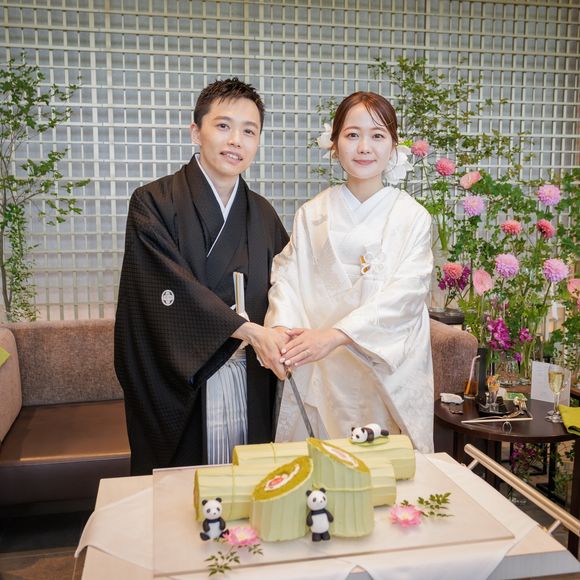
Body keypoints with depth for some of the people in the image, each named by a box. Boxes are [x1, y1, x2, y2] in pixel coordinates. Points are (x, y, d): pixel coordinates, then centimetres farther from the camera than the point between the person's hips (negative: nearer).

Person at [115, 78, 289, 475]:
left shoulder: (263, 215, 8)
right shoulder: (154, 203, -6)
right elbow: (175, 293, -15)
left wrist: (277, 340, -6)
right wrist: (249, 330, -21)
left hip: (250, 390, 4)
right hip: (178, 390, -3)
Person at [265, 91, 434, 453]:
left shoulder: (413, 217, -1)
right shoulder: (312, 214, 4)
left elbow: (403, 294, -12)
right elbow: (288, 278, -1)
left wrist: (335, 334, -23)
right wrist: (282, 329, -21)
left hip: (388, 374, -1)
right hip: (319, 376, 1)